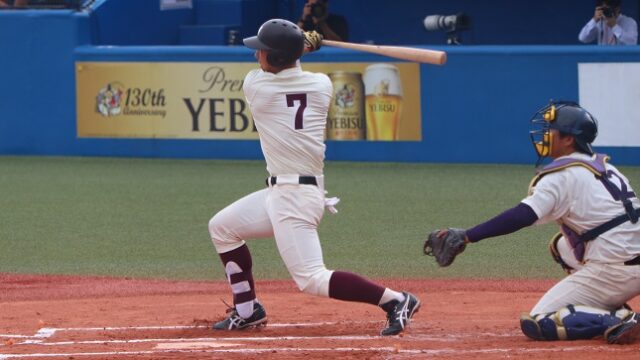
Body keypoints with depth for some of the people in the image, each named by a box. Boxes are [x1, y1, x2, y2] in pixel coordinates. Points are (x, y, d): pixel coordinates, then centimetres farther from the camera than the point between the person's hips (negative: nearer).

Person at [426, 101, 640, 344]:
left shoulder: (562, 175, -8)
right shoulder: (602, 166, 18)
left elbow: (522, 216, -20)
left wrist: (466, 237, -23)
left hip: (613, 269, -8)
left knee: (537, 324, -5)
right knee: (562, 246, 32)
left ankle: (618, 322, -19)